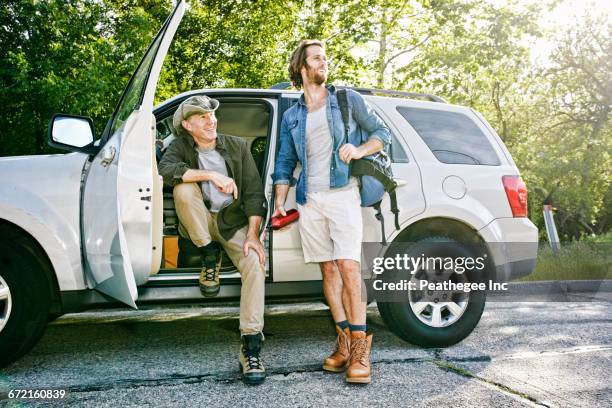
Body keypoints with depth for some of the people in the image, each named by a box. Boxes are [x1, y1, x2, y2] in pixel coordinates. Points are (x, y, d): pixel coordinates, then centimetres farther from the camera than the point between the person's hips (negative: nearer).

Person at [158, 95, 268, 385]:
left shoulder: (236, 146, 0)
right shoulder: (181, 146, -1)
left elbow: (253, 191, -5)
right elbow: (166, 169, -25)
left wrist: (252, 235, -16)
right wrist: (211, 174, -33)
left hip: (234, 221, 0)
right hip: (201, 222, 0)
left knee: (255, 264, -27)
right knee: (183, 188, -30)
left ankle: (250, 346, -20)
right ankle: (210, 257, -12)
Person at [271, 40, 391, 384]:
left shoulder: (348, 100, 10)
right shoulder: (291, 116, 18)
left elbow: (383, 133, 11)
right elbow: (285, 164, 18)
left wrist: (360, 150, -9)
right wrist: (279, 203, 8)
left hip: (343, 194, -3)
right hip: (310, 200, 4)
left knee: (348, 268, -14)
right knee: (328, 269, 4)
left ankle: (360, 345, -7)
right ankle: (345, 339, 12)